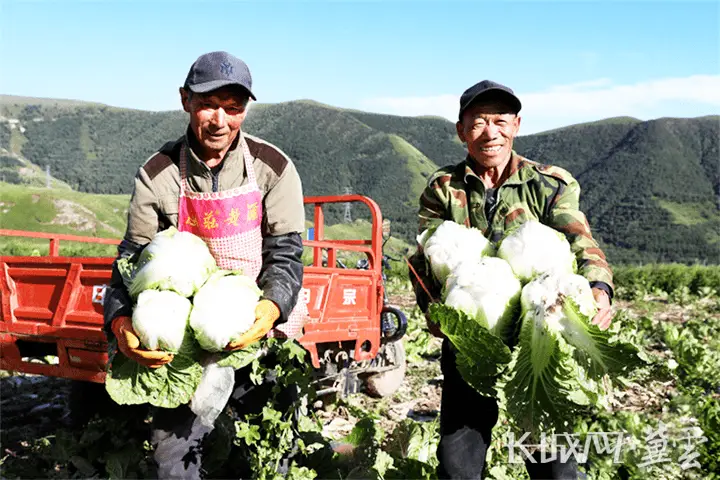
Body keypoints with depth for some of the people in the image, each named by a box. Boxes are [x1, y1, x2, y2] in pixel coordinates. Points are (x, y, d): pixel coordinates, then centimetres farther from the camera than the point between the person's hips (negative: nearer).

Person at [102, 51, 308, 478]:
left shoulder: (273, 167, -6)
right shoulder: (158, 175, -4)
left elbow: (286, 254, -8)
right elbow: (134, 258, -4)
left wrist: (271, 307, -28)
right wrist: (120, 321, -23)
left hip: (261, 330, 0)